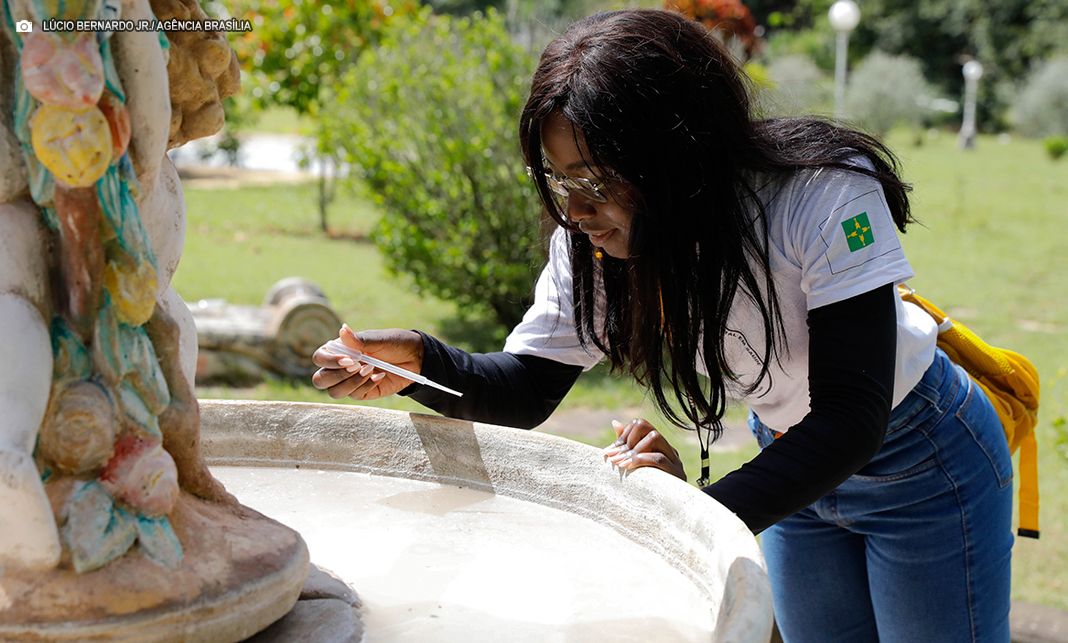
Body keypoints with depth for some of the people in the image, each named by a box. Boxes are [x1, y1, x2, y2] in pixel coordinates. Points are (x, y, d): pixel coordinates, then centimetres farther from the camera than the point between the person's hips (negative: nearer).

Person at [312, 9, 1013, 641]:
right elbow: (527, 388, -15)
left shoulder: (824, 196, -34)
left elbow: (850, 417, -36)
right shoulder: (592, 241, -18)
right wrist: (421, 362, -34)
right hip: (793, 460, 5)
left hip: (916, 461, -5)